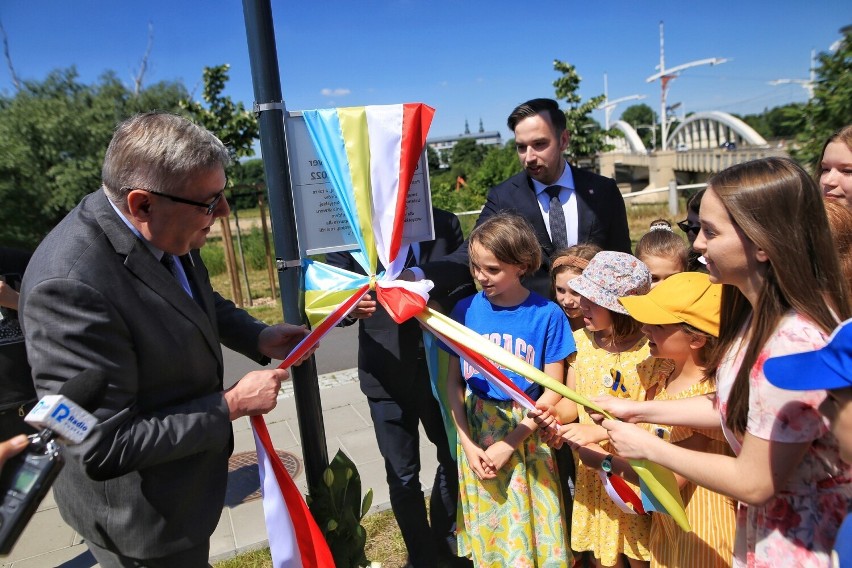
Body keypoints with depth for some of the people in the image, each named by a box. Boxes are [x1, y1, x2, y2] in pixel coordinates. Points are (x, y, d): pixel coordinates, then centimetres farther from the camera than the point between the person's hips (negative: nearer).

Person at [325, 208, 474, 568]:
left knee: (455, 459, 20)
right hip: (387, 375, -2)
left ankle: (446, 537, 48)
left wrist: (439, 304, -18)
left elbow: (466, 288, 3)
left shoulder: (446, 224, 1)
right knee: (402, 475, 12)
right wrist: (349, 306, -27)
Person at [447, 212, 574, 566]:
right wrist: (468, 443, -8)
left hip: (525, 434, -2)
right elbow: (454, 380, 0)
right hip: (475, 431, 2)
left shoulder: (546, 315, -12)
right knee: (485, 527, 18)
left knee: (530, 524, 12)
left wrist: (509, 444, -13)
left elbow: (553, 390, -8)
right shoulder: (465, 310, -5)